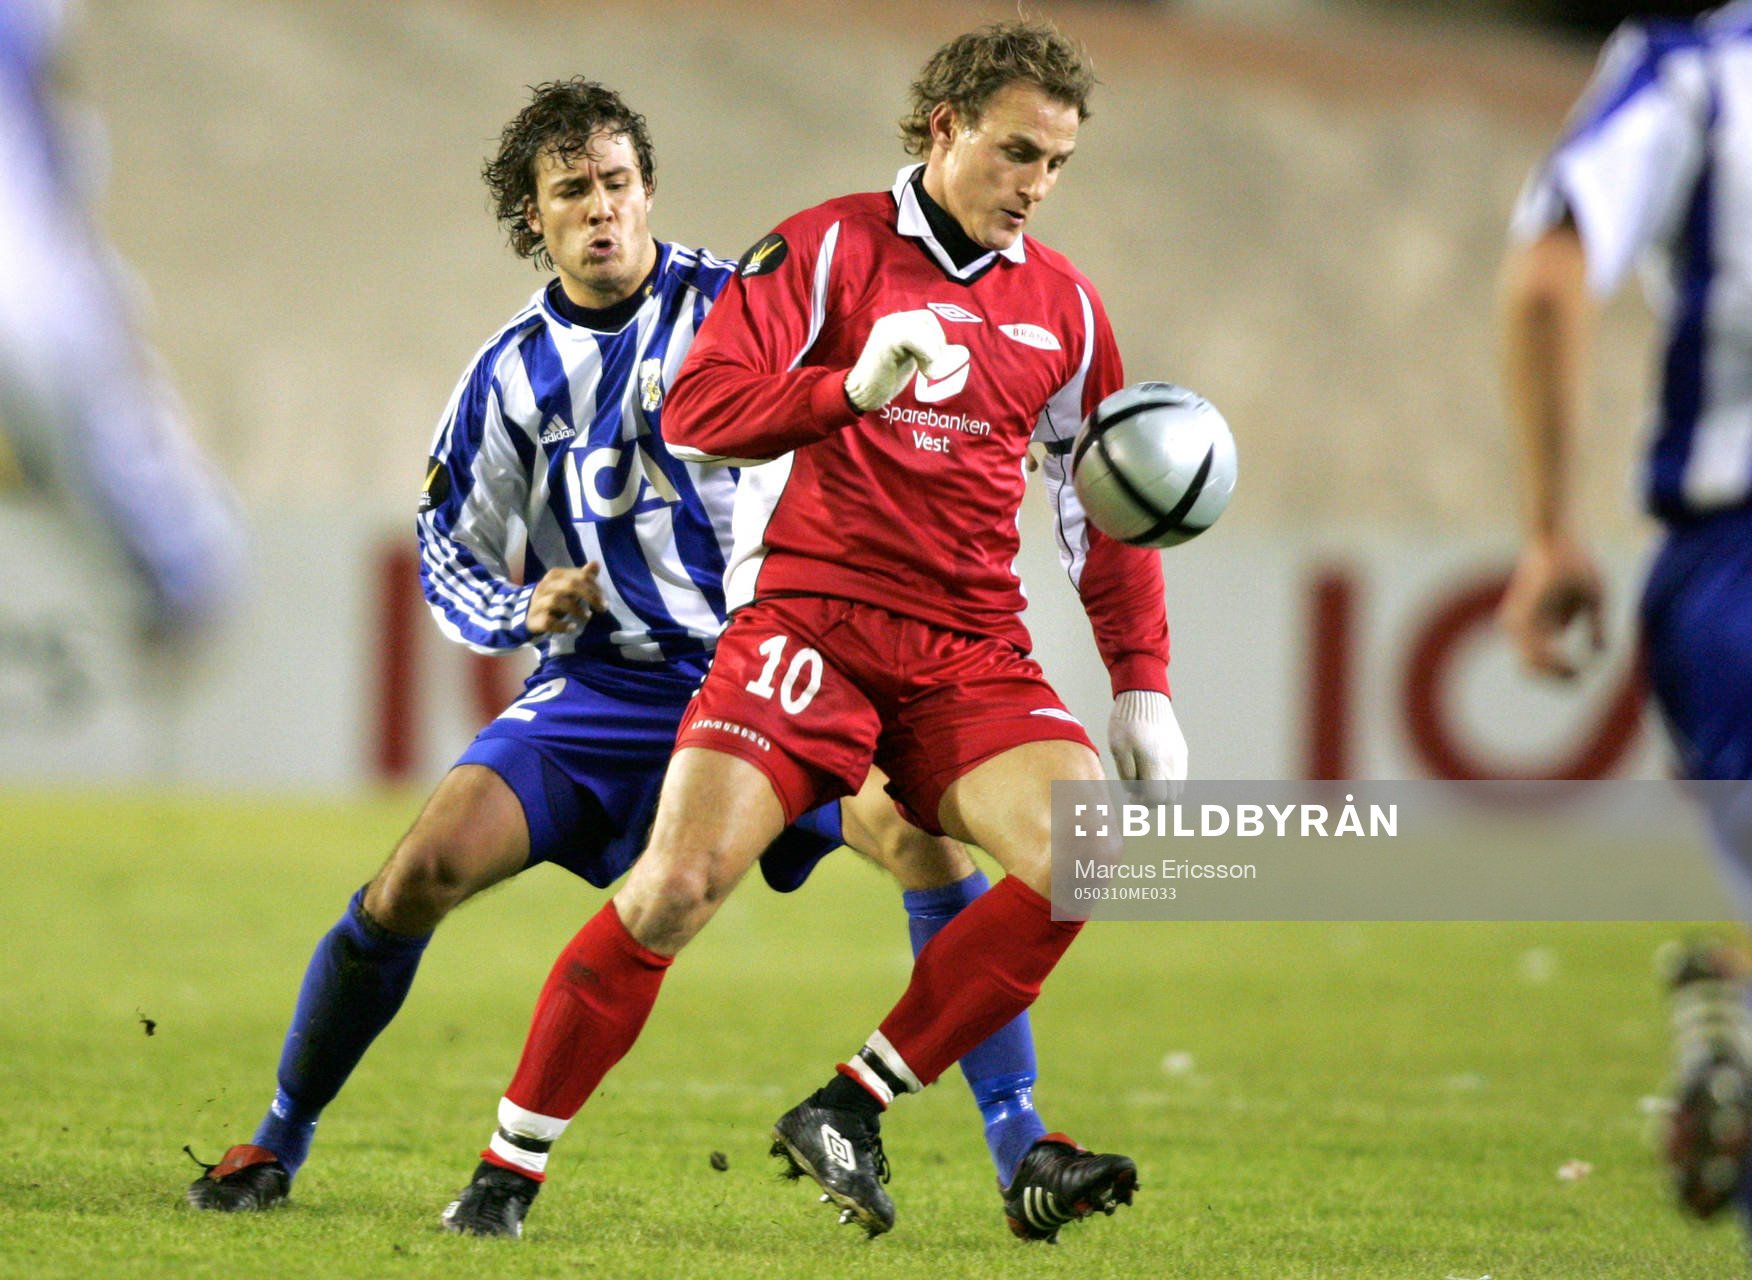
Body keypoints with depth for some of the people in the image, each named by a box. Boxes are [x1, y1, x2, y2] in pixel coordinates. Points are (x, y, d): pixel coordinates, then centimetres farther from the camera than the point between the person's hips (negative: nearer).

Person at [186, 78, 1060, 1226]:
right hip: (605, 688, 2)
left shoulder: (737, 307, -3)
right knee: (422, 871, -15)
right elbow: (449, 558, 13)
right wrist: (525, 609, -7)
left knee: (922, 828, -27)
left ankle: (1017, 1141, -18)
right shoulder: (512, 374, 5)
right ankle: (279, 1141, 5)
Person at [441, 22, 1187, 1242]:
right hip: (806, 614, -4)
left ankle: (851, 1111, -12)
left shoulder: (1062, 303, 14)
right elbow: (696, 411, -11)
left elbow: (1109, 513, 22)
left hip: (972, 650, 4)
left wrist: (1142, 687, 13)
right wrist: (853, 388, -27)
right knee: (679, 884, -20)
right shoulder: (828, 248, -1)